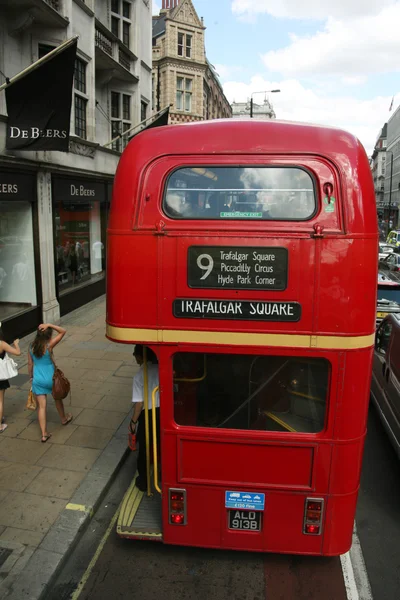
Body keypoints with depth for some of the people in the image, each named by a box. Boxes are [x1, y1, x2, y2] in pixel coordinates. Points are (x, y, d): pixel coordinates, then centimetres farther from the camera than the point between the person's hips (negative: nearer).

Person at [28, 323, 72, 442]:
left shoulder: (32, 347, -6)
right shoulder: (49, 345, -20)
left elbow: (30, 364, 4)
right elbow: (63, 331, -17)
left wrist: (31, 376, 17)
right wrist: (49, 325, -23)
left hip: (37, 380, 3)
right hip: (50, 378, -3)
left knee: (41, 406, 7)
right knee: (57, 398, 24)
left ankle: (44, 434, 8)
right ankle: (64, 419, 47)